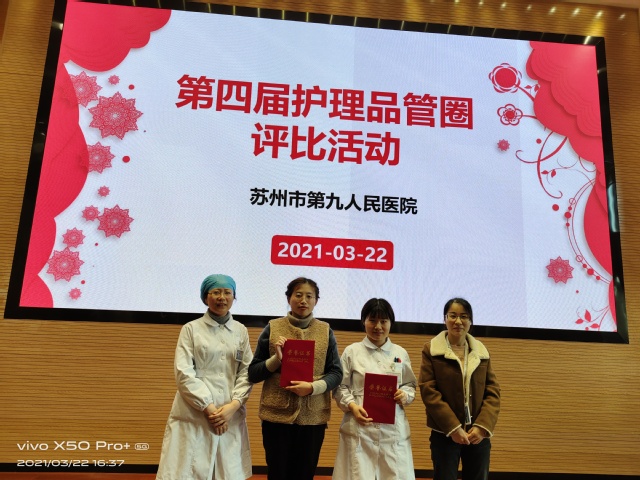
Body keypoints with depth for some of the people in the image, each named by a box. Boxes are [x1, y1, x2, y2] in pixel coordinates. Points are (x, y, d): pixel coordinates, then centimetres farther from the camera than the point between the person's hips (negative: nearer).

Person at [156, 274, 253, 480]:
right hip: (193, 415, -2)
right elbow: (183, 373, -6)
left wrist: (234, 405, -9)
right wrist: (208, 408, -11)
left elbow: (247, 372, 5)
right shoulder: (191, 329, 2)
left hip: (230, 415, 3)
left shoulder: (241, 331, 10)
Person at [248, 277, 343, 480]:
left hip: (313, 417, 1)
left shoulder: (326, 331, 4)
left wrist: (313, 387, -15)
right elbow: (253, 374, 2)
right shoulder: (272, 328, 1)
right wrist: (276, 359, -14)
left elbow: (336, 373, 2)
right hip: (277, 415, -1)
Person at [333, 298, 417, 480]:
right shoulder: (352, 352, 1)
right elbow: (340, 387, 2)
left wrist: (405, 395, -6)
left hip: (393, 428, 2)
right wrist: (352, 406, -14)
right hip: (359, 427, -2)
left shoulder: (400, 353, 8)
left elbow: (410, 385, 15)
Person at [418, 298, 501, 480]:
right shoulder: (431, 349, -1)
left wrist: (483, 426, -10)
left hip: (479, 434, 3)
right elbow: (428, 391, -8)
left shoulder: (482, 351, 9)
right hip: (445, 434, -3)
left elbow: (493, 391, 4)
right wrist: (453, 428, -15)